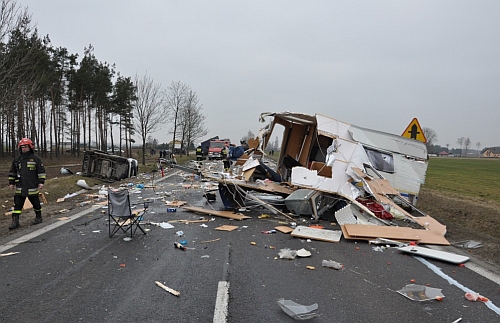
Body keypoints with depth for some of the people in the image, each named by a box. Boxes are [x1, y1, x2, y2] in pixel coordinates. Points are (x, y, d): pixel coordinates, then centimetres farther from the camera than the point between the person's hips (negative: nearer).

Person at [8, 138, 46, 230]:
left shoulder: (36, 158, -3)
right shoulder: (16, 159, 9)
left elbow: (41, 171, -3)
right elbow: (12, 172, 17)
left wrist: (41, 182, -8)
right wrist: (11, 183, 13)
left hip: (32, 187, -3)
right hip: (20, 188, 4)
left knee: (36, 203, 9)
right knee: (17, 204, 2)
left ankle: (38, 217, 25)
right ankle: (15, 222, 6)